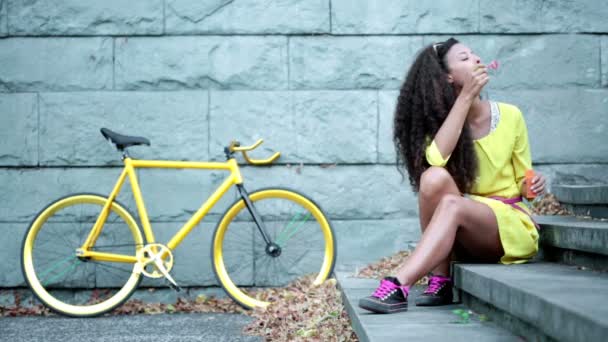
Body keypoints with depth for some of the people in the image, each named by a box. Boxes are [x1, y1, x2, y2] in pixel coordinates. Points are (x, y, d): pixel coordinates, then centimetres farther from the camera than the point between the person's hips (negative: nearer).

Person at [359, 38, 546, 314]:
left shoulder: (510, 116, -1)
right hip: (463, 233, 1)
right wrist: (466, 96, -22)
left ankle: (398, 287, -46)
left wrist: (531, 186, -15)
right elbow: (435, 159, -25)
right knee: (435, 177, -31)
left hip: (510, 226, -1)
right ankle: (440, 281, -25)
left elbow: (521, 182, 10)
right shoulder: (439, 119, -1)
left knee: (452, 203, -35)